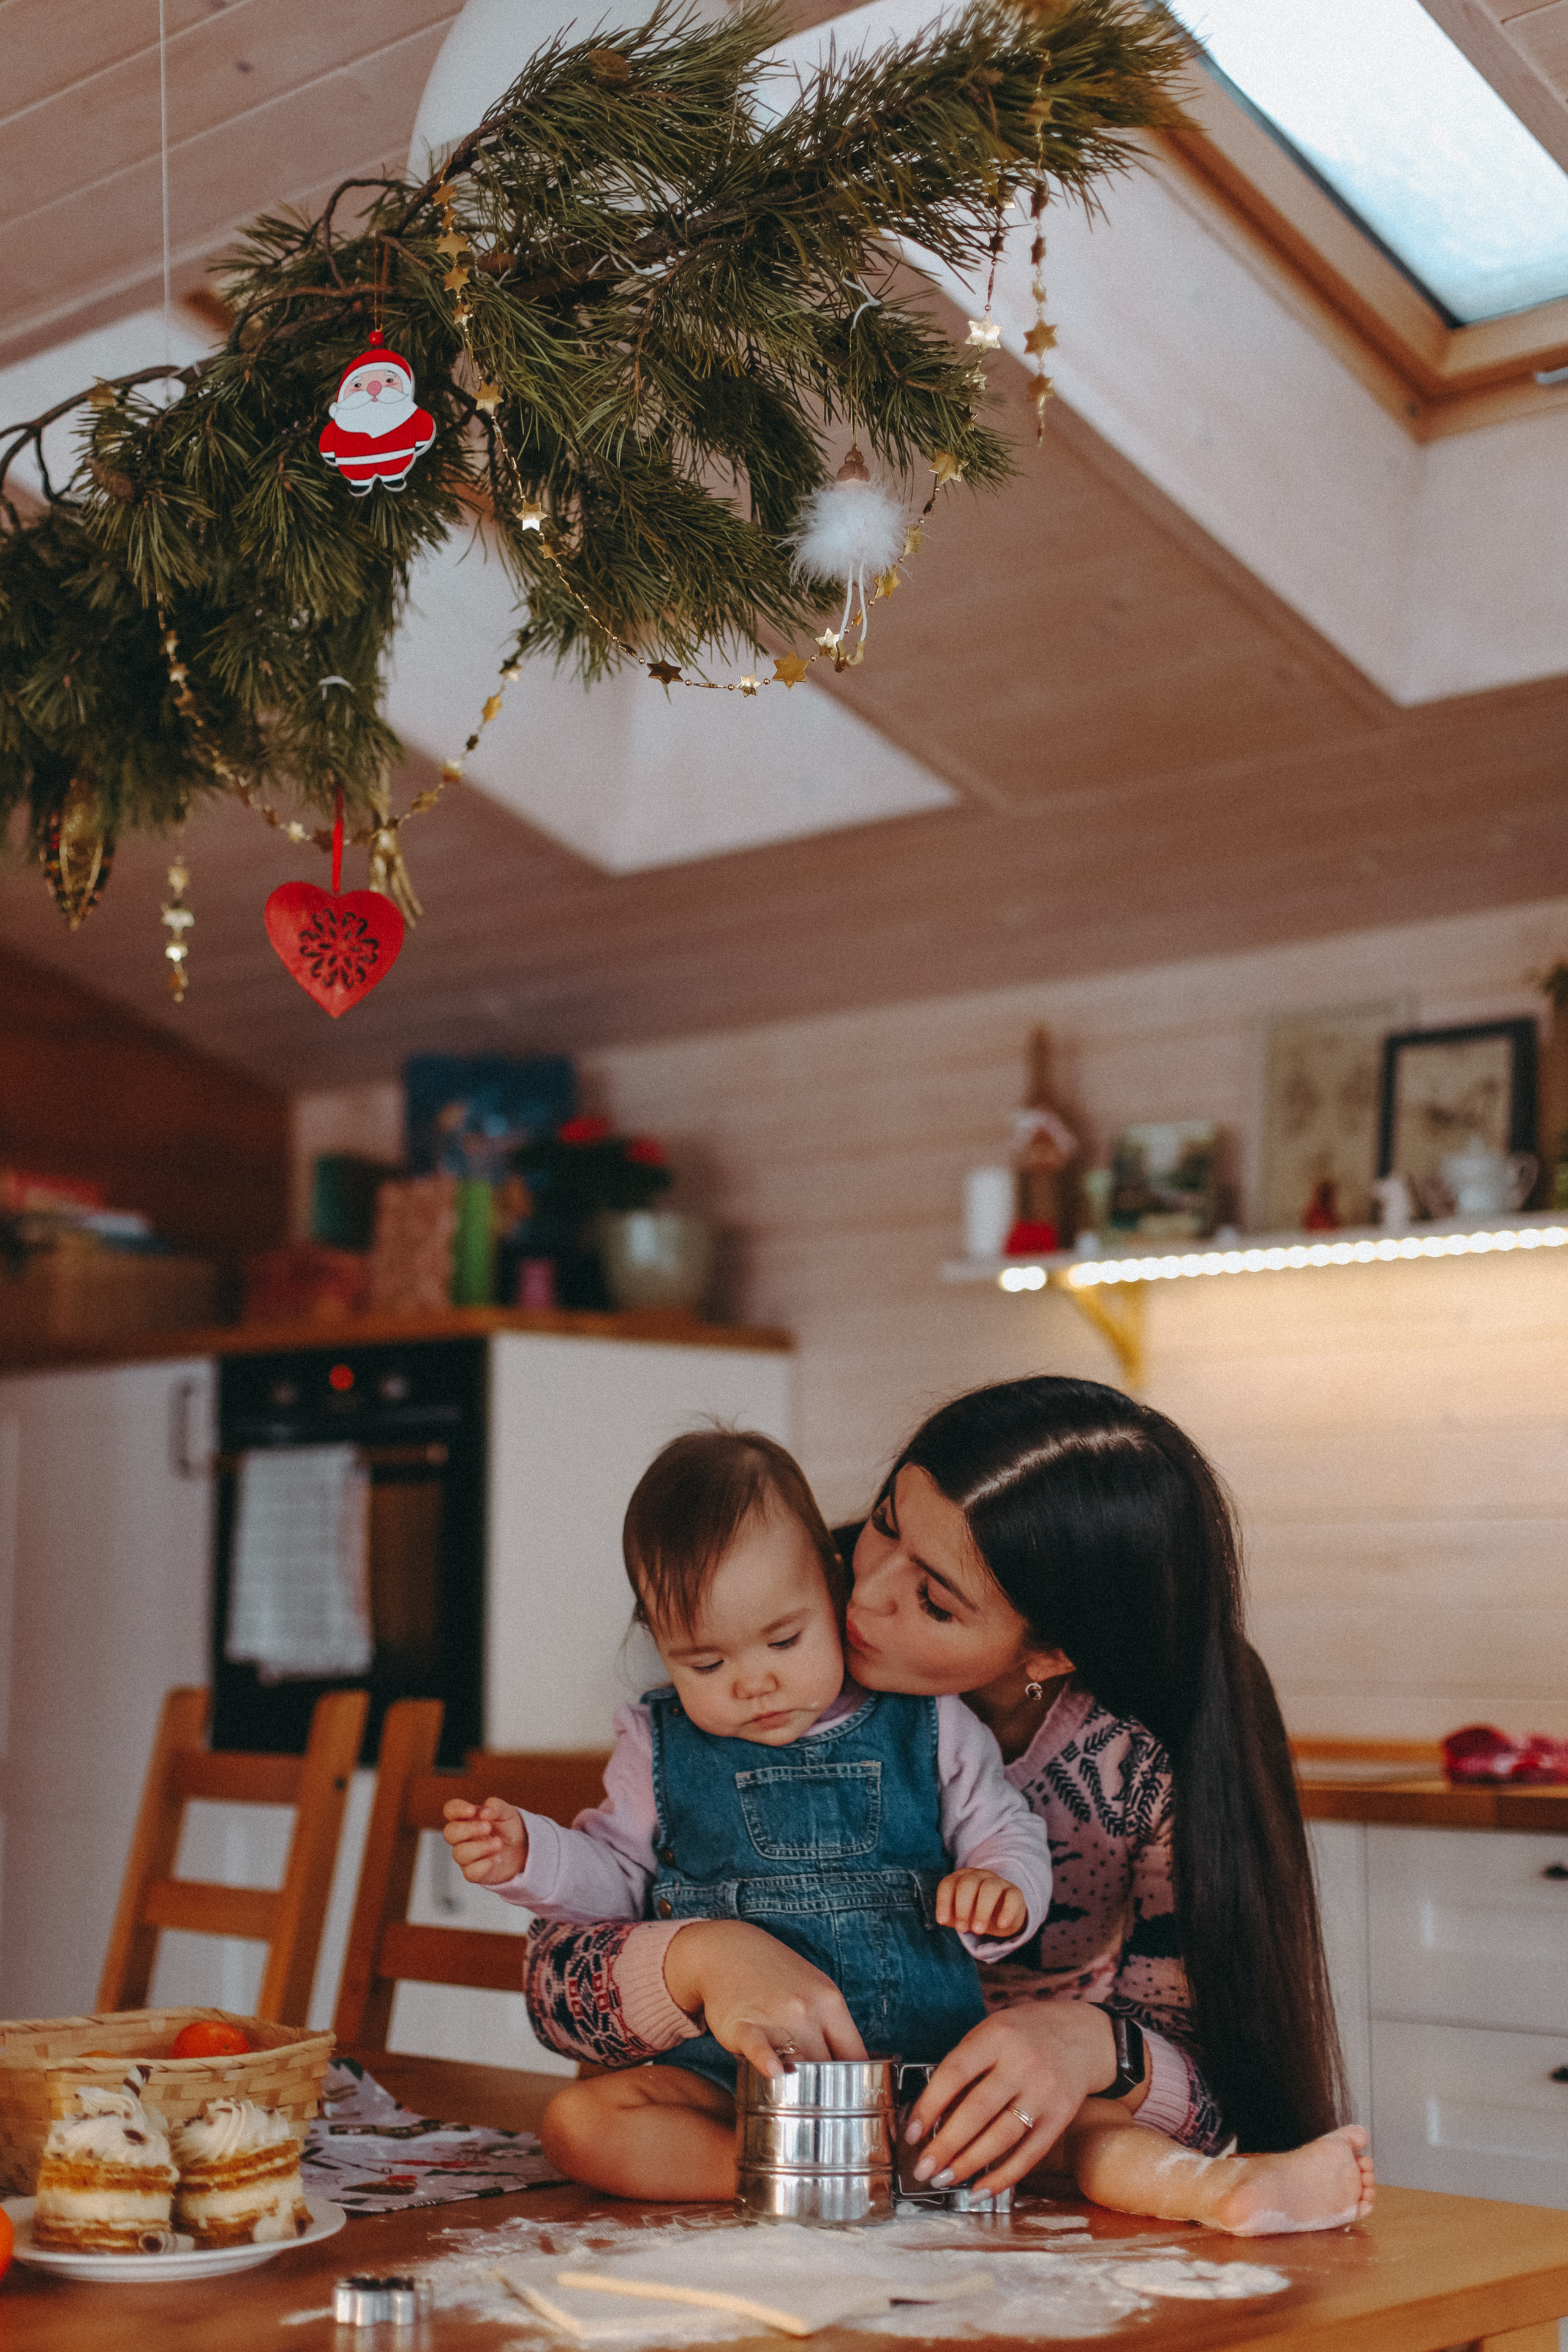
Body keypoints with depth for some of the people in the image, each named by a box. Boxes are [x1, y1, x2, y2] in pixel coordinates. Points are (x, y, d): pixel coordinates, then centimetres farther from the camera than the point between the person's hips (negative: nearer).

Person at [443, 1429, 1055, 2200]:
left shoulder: (927, 1727, 3)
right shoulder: (662, 1747, 8)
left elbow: (1005, 1834, 11)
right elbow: (616, 1870, 18)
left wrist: (1001, 1891, -12)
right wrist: (528, 1854, -1)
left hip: (924, 2070, -1)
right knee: (579, 2124, -25)